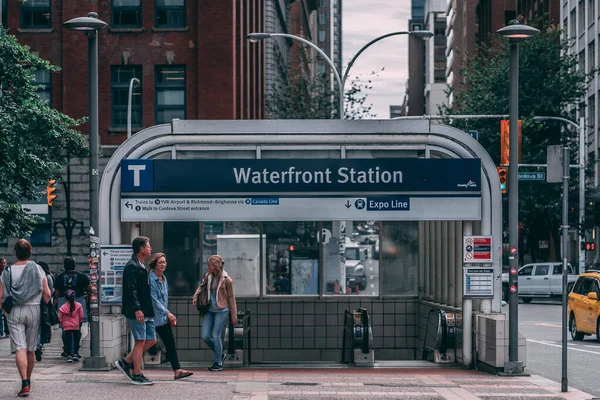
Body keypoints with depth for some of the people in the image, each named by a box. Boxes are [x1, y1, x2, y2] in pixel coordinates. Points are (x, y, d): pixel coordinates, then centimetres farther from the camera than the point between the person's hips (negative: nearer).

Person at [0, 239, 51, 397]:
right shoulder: (37, 269, -1)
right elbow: (47, 294, -4)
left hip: (14, 312, -1)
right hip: (34, 310, 1)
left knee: (19, 349, -6)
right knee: (30, 350, 14)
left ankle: (25, 384, -19)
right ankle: (28, 381, 28)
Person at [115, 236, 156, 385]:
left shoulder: (141, 266, 20)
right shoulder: (132, 267, -12)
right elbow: (131, 290, -20)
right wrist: (136, 309, -26)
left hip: (146, 311, 10)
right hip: (137, 312, -10)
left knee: (151, 340, 9)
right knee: (141, 341, -7)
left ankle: (125, 362, 17)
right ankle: (137, 375, -1)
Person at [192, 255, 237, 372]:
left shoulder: (226, 280, -11)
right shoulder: (208, 276, 3)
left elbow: (231, 298, -4)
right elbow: (201, 286, 24)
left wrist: (234, 315, -2)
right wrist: (195, 296, 5)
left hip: (221, 311, -6)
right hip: (210, 310, 6)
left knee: (216, 336, -8)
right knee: (205, 336, 0)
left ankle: (218, 363, 6)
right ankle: (220, 354, 23)